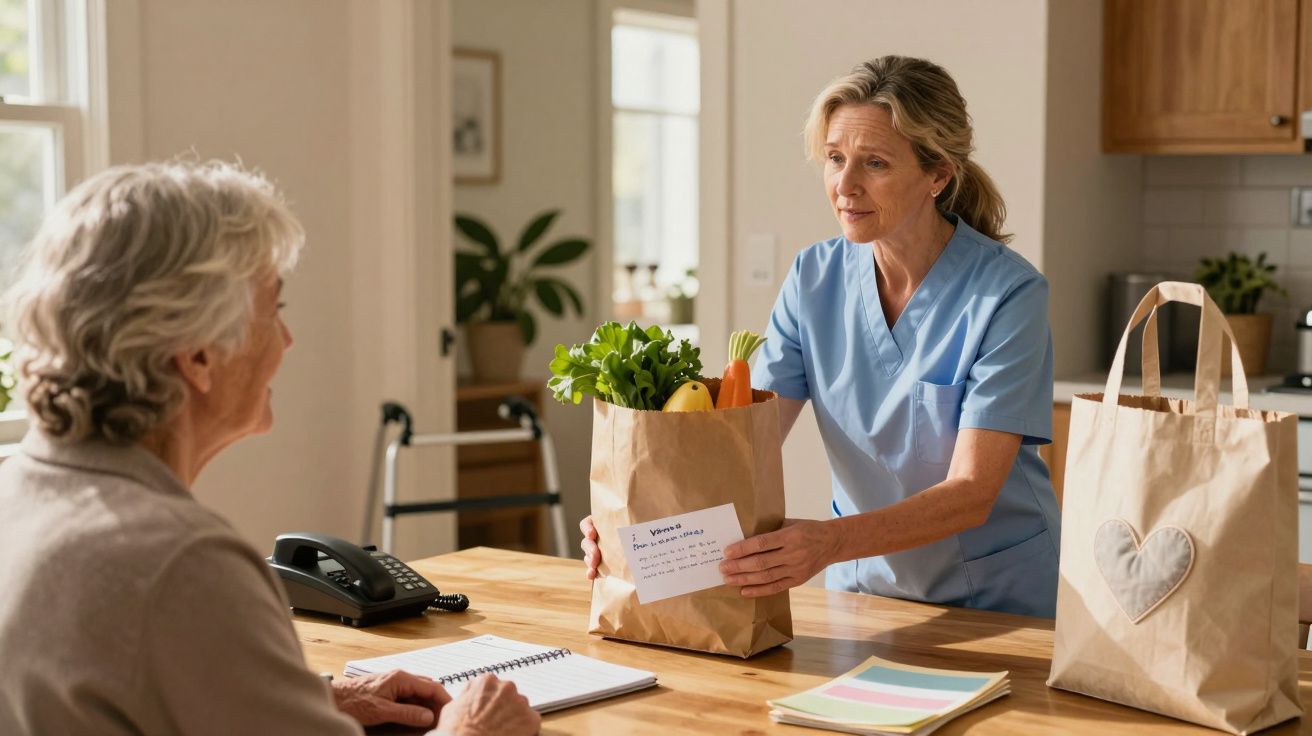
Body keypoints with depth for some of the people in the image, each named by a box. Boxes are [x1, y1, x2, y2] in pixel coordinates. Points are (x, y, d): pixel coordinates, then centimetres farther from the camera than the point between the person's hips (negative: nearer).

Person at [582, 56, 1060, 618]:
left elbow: (971, 494, -21)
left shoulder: (1007, 294, -15)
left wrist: (830, 542, -36)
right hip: (864, 587, 4)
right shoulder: (814, 279, -1)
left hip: (1001, 603, -3)